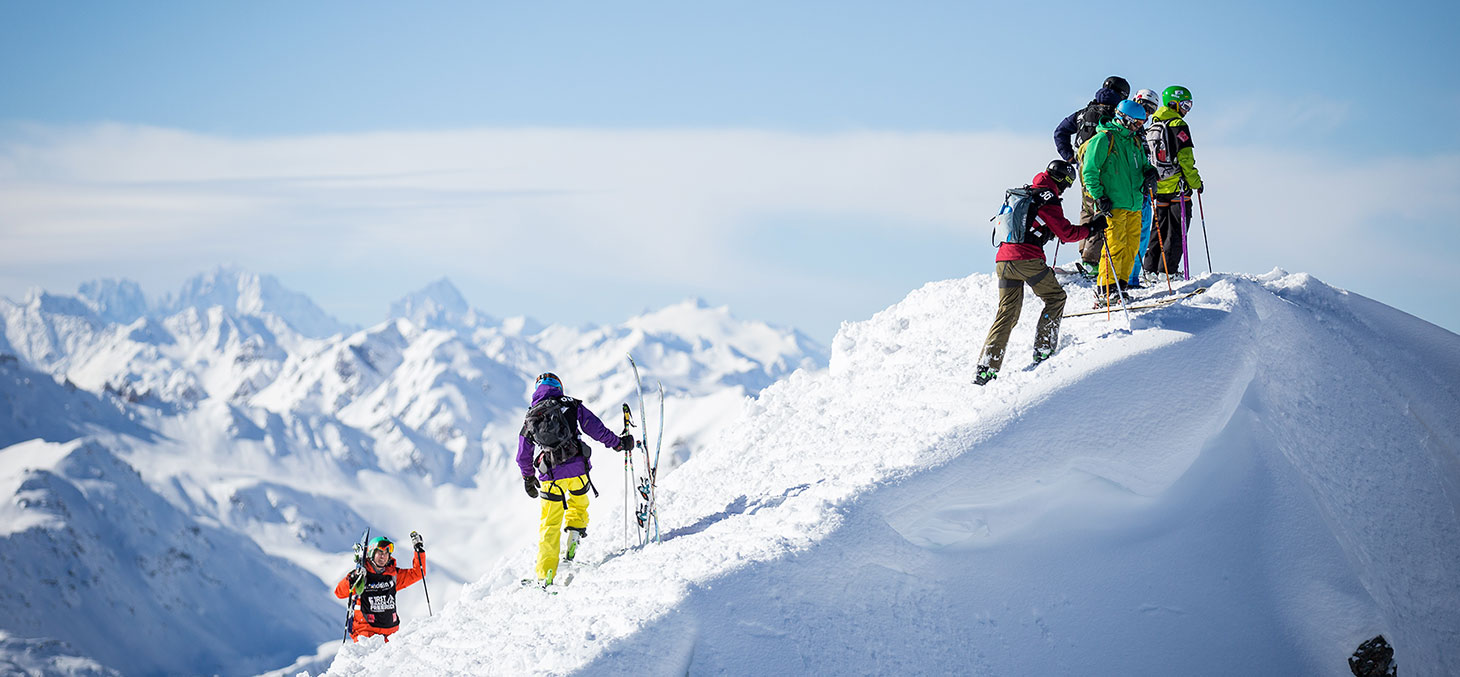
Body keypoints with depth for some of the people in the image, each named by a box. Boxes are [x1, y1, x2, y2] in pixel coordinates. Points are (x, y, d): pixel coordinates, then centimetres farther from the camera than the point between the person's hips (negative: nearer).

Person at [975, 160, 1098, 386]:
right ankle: (1043, 350, 3)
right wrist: (1091, 229, 7)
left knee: (1007, 312, 9)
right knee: (1056, 297, 11)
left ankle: (986, 367, 0)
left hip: (1002, 260, 7)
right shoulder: (1048, 200, -4)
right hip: (1027, 259, -7)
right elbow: (1066, 233, -4)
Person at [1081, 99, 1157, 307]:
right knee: (1115, 246, -13)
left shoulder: (1134, 142, 17)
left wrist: (1149, 172, 6)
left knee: (1131, 246, 5)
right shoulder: (1103, 139, -7)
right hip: (1113, 204, -8)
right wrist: (1098, 197, -14)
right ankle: (1104, 291, -10)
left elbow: (1143, 163, 30)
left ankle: (1118, 286, 13)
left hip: (1134, 204, 8)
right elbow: (1089, 170, -9)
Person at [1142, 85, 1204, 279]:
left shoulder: (1153, 127, 15)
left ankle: (1151, 270, 13)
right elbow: (1185, 158, -15)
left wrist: (1151, 182, 24)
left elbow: (1147, 159, 18)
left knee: (1160, 230, 14)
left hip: (1159, 188, 7)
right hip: (1178, 187, -7)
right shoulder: (1178, 125, -10)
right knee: (1176, 232, -4)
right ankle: (1167, 271, -7)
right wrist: (1196, 182, -7)